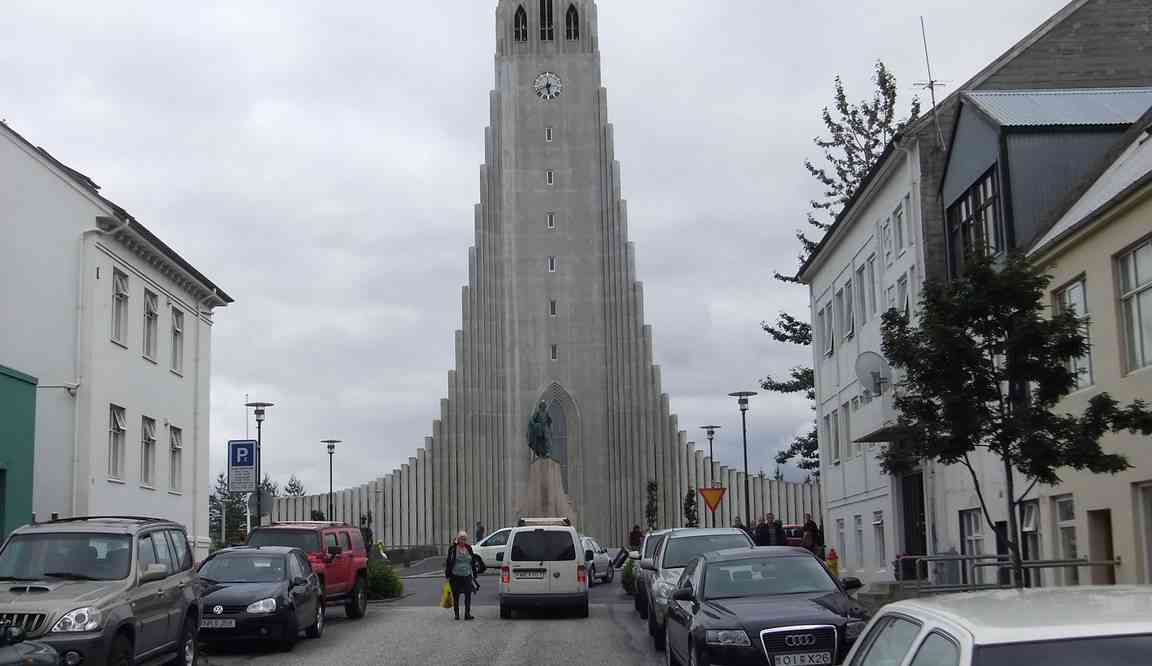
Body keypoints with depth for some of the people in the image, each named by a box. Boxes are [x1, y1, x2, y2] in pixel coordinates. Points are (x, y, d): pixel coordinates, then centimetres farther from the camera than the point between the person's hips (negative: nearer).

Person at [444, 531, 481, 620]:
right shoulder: (452, 549, -1)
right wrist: (448, 575, -4)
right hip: (455, 576, -2)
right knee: (456, 596, 5)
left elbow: (473, 562, 16)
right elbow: (448, 562, 0)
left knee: (468, 595, -8)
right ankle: (456, 614, 15)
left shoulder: (469, 548, 10)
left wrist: (474, 574, 14)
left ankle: (467, 614, -4)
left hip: (467, 576, 2)